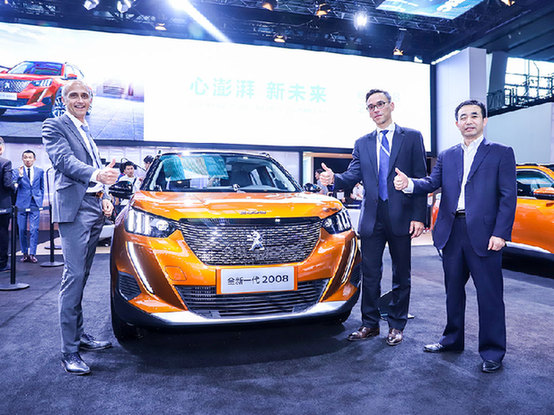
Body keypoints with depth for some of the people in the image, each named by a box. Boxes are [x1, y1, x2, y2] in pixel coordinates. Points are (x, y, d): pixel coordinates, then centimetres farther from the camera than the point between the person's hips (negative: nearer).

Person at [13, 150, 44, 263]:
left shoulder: (40, 171, 9)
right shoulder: (17, 171, 6)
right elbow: (14, 187, -5)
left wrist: (40, 201, 9)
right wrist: (20, 176, -19)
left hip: (35, 204, 0)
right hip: (21, 204, 0)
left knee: (34, 229, -7)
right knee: (22, 230, 4)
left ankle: (32, 254, -3)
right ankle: (25, 253, 15)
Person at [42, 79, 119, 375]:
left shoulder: (86, 131, 24)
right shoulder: (54, 126, 0)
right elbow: (65, 160, -17)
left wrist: (105, 198, 12)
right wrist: (96, 175, -35)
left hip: (95, 209, 8)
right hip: (73, 209, -8)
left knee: (81, 276, 12)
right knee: (74, 276, -10)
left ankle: (79, 334, 22)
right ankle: (69, 351, -3)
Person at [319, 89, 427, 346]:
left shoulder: (412, 137, 4)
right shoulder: (362, 144, 12)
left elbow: (420, 179, -1)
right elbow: (353, 176, 1)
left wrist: (418, 216, -8)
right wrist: (334, 178, -21)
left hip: (401, 216, -2)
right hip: (372, 218, 2)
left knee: (401, 275, 9)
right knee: (370, 274, 9)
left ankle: (396, 325, 24)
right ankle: (370, 324, 23)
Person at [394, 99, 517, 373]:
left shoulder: (501, 153, 2)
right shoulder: (446, 156, 14)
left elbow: (508, 196, -4)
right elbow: (432, 183, 2)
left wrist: (501, 233, -13)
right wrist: (408, 184, -20)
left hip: (483, 234, -4)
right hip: (451, 232, 4)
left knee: (489, 295, 3)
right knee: (453, 290, 16)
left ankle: (493, 352, 19)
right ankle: (452, 340, 32)